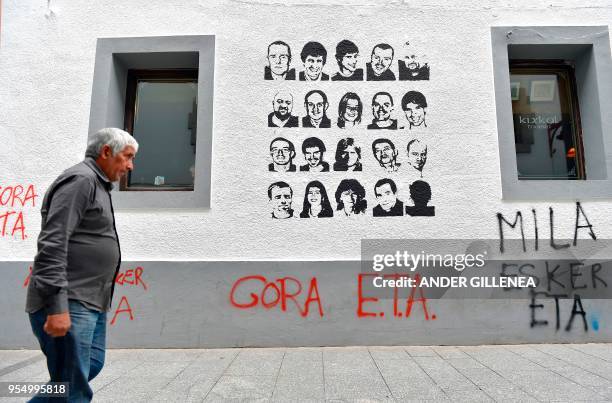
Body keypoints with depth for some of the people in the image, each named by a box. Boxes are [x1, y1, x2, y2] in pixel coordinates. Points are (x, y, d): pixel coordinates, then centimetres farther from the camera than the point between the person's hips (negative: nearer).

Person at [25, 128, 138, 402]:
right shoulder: (80, 179, -12)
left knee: (91, 367, 15)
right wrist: (57, 305, -26)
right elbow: (52, 244, -21)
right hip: (68, 304, -10)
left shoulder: (97, 185, 20)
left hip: (90, 302, 10)